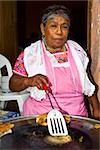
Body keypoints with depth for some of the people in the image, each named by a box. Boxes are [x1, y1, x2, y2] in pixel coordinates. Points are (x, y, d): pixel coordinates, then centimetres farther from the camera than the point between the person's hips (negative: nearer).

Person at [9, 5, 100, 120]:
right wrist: (28, 81, -20)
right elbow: (13, 84, -1)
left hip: (77, 115, 3)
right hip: (41, 115, -2)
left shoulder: (77, 50, 6)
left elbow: (88, 82, 15)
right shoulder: (30, 53, -3)